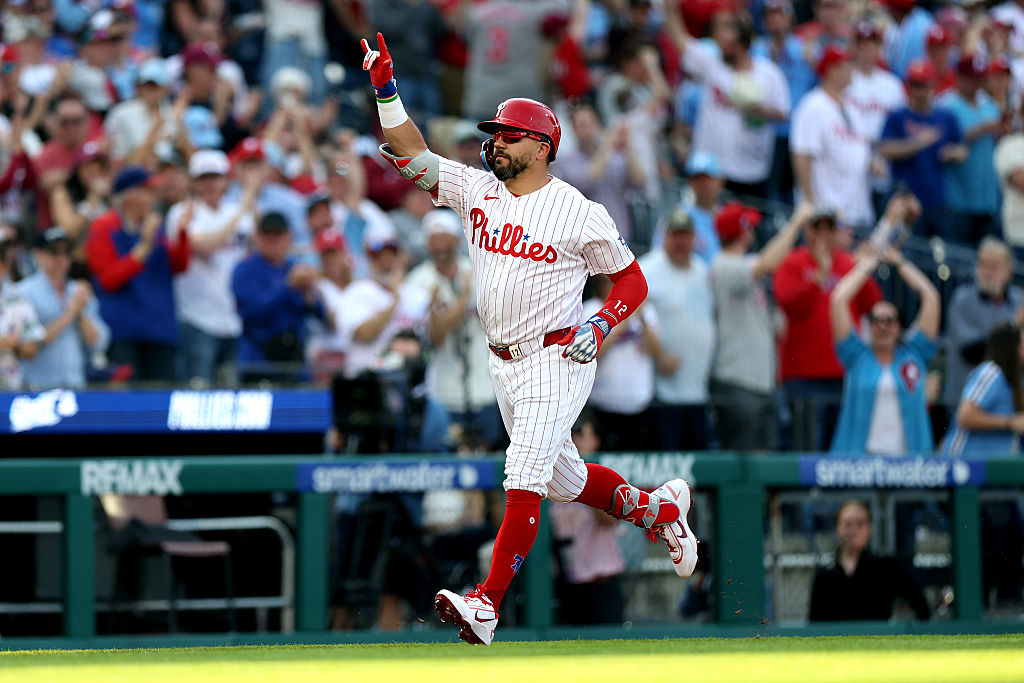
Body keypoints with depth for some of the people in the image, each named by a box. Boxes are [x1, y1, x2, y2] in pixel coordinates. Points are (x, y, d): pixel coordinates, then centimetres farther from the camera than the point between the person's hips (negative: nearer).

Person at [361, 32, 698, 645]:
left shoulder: (578, 213, -10)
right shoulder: (476, 190, 5)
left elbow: (632, 280, -2)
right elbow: (413, 155, -1)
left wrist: (599, 328, -19)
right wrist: (387, 88, -13)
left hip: (558, 361, -7)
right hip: (505, 366, 7)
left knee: (524, 481, -18)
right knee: (563, 479, 19)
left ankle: (487, 606, -25)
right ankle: (658, 508, 42)